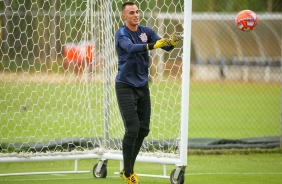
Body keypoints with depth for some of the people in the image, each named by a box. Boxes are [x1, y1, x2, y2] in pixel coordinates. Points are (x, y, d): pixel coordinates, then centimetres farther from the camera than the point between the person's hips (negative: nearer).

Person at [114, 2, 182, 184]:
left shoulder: (146, 31, 3)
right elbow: (130, 47, -33)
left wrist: (171, 42, -33)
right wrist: (153, 45, -47)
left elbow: (163, 44, -10)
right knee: (132, 129, -12)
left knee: (143, 129, 7)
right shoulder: (121, 34, -12)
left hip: (142, 85, 6)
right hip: (125, 86, -6)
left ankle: (128, 169, 21)